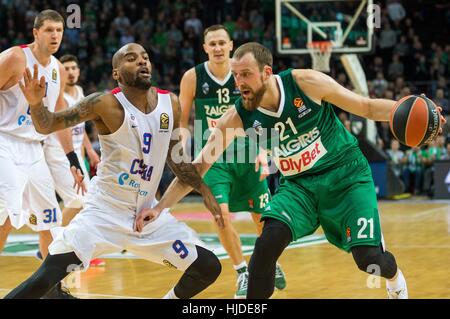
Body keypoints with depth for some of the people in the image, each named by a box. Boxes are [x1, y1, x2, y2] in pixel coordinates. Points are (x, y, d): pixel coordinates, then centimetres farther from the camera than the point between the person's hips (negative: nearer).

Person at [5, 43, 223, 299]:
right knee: (46, 278, -20)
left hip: (149, 213, 5)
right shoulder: (106, 104, -16)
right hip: (105, 211, -5)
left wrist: (205, 191, 9)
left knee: (209, 268, 5)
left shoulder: (171, 104, -1)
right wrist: (36, 103, -34)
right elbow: (48, 126, -14)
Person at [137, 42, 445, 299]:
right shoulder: (237, 117, -13)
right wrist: (159, 207, -14)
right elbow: (197, 167, -8)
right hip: (299, 184, 2)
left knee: (368, 257, -11)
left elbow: (367, 107, -10)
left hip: (347, 175, -2)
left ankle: (394, 277, 27)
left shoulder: (305, 83, -19)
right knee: (269, 241, -25)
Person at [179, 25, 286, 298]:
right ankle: (243, 273, 5)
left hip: (245, 152, 1)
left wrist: (262, 153, -9)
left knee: (262, 215, 7)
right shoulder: (193, 78, -7)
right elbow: (182, 122, 1)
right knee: (222, 215, -15)